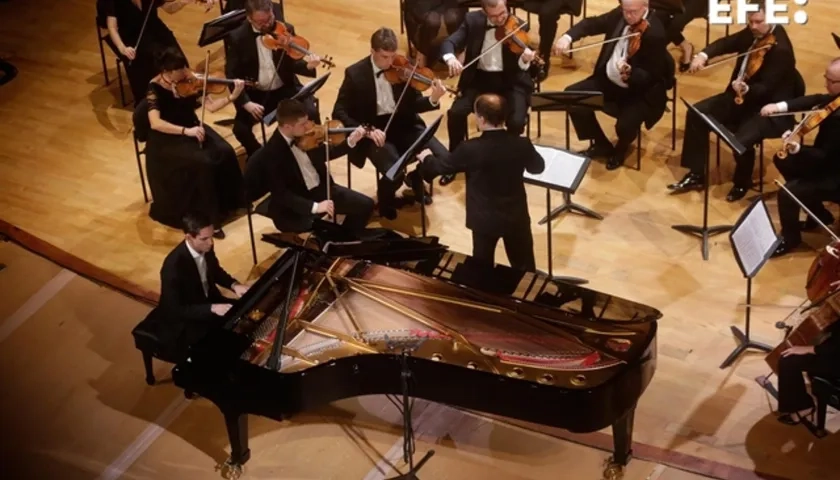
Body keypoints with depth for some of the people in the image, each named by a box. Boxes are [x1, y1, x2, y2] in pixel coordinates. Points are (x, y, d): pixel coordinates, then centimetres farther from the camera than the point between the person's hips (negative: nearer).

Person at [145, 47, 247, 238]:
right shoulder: (155, 89, -17)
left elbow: (211, 106, -4)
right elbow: (155, 123, -29)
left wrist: (233, 96, -20)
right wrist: (185, 131, -37)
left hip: (193, 130, 6)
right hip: (168, 139, -6)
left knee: (225, 152, -19)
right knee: (202, 163, -30)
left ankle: (227, 202, 0)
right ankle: (208, 217, -17)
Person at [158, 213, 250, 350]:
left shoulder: (205, 248, -10)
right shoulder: (173, 266, -32)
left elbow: (216, 272, 10)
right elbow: (176, 311, -26)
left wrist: (234, 285, -8)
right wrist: (212, 308, -32)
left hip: (208, 301, 7)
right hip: (185, 323, -7)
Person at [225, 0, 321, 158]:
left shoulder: (286, 30, -4)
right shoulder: (238, 37, -9)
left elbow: (292, 64, -2)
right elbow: (231, 74, -8)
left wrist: (308, 66, -26)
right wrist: (245, 102, -22)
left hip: (285, 89, 1)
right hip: (255, 94, 0)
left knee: (311, 114, -24)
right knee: (240, 128, -23)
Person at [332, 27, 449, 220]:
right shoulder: (355, 74, -10)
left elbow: (413, 104, 1)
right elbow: (339, 113, -9)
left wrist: (433, 99, -22)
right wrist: (367, 130, -23)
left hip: (403, 124, 4)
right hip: (374, 131, -3)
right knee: (394, 173, -29)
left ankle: (416, 181, 18)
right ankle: (386, 200, 9)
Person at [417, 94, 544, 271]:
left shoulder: (471, 149, -22)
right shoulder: (521, 144, -16)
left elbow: (441, 166, -4)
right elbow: (538, 167, 5)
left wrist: (427, 157, 18)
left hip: (485, 220, -2)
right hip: (516, 217, 2)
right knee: (525, 270, 16)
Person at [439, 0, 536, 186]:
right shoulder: (473, 20, -3)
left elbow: (518, 68, -12)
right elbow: (450, 42, -10)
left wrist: (525, 60, -36)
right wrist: (450, 58, -34)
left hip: (510, 81, -2)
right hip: (479, 78, 2)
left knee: (517, 121, -27)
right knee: (455, 113, -23)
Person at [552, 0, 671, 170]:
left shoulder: (655, 33, -26)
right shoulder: (619, 14, -6)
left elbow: (650, 77, -25)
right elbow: (592, 23, 2)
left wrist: (629, 73, -46)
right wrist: (568, 36, -17)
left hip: (639, 90, -7)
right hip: (608, 80, 7)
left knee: (625, 124, -30)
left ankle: (621, 149, 13)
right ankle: (601, 144, 11)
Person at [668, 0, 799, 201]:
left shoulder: (781, 49, -25)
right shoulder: (752, 33, -1)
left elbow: (766, 88, -27)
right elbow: (727, 43, 2)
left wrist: (746, 89, -47)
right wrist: (704, 55, -18)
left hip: (768, 108, -8)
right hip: (741, 96, 9)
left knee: (741, 140, -31)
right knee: (697, 113, -3)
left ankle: (742, 183, 3)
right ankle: (696, 175, 4)